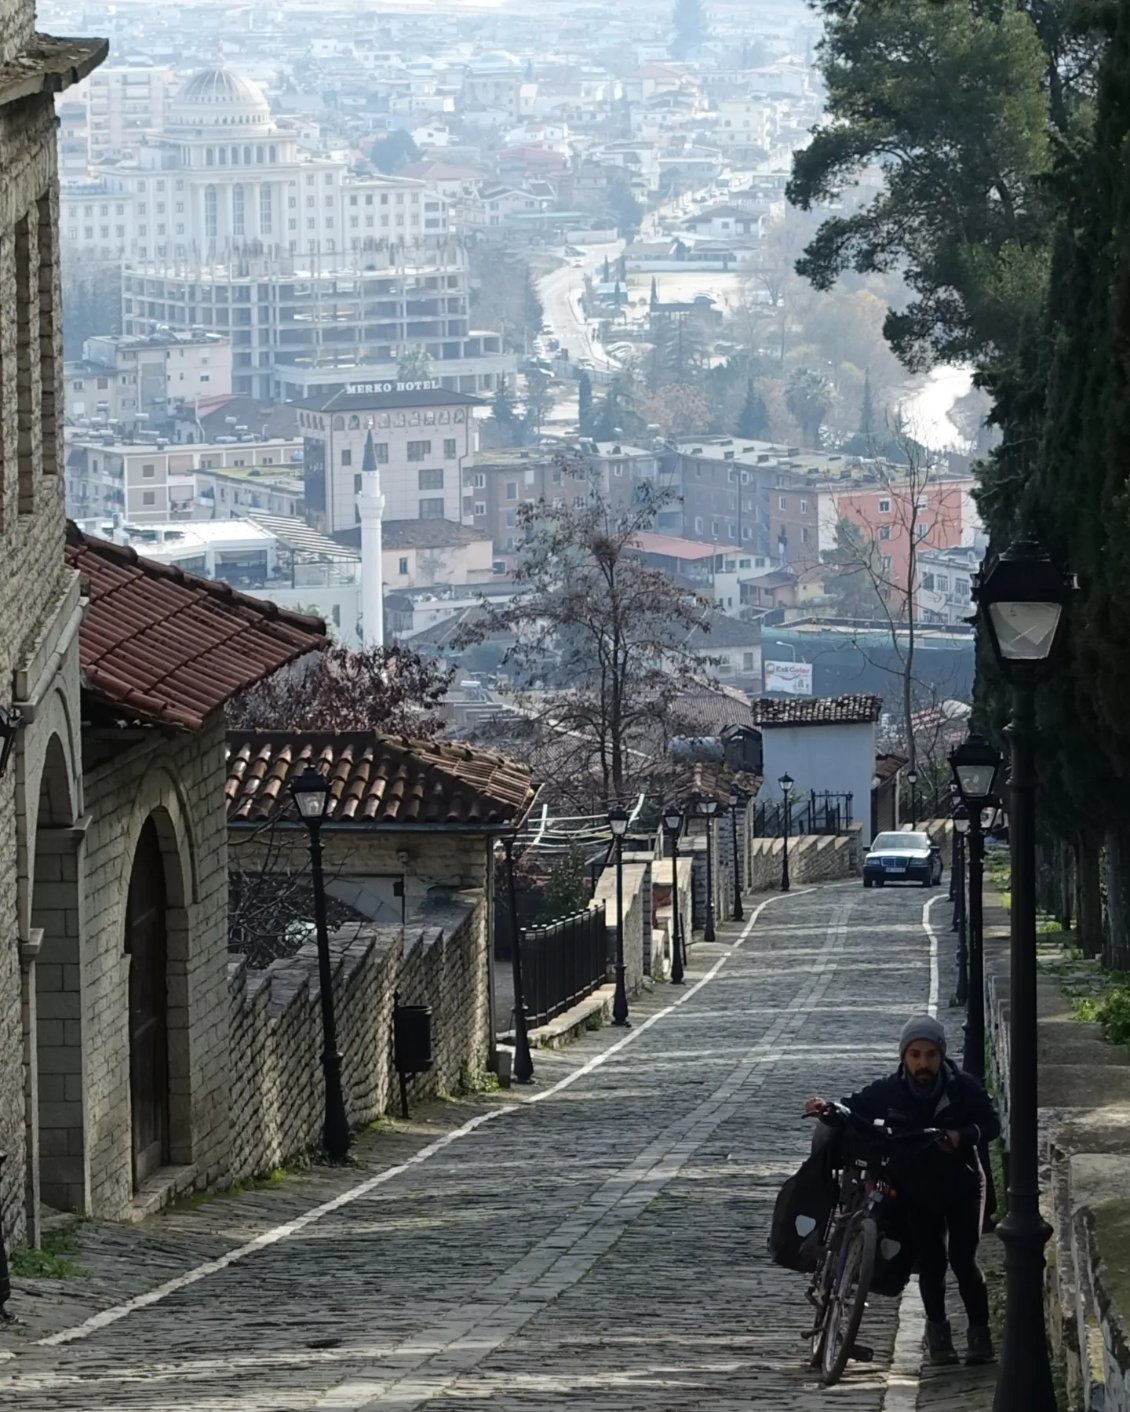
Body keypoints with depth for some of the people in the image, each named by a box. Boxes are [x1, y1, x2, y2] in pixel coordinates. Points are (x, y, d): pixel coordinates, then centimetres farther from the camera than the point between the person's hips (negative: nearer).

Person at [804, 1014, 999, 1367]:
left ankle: (980, 1331, 6)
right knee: (930, 1263, 1)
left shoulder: (963, 1088, -12)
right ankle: (937, 1329, 22)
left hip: (962, 1186, -2)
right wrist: (826, 1111, -22)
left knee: (963, 1260, -9)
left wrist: (965, 1135, -27)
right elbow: (853, 1110, -2)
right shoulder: (888, 1092, -9)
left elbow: (991, 1123, -8)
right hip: (916, 1190, 2)